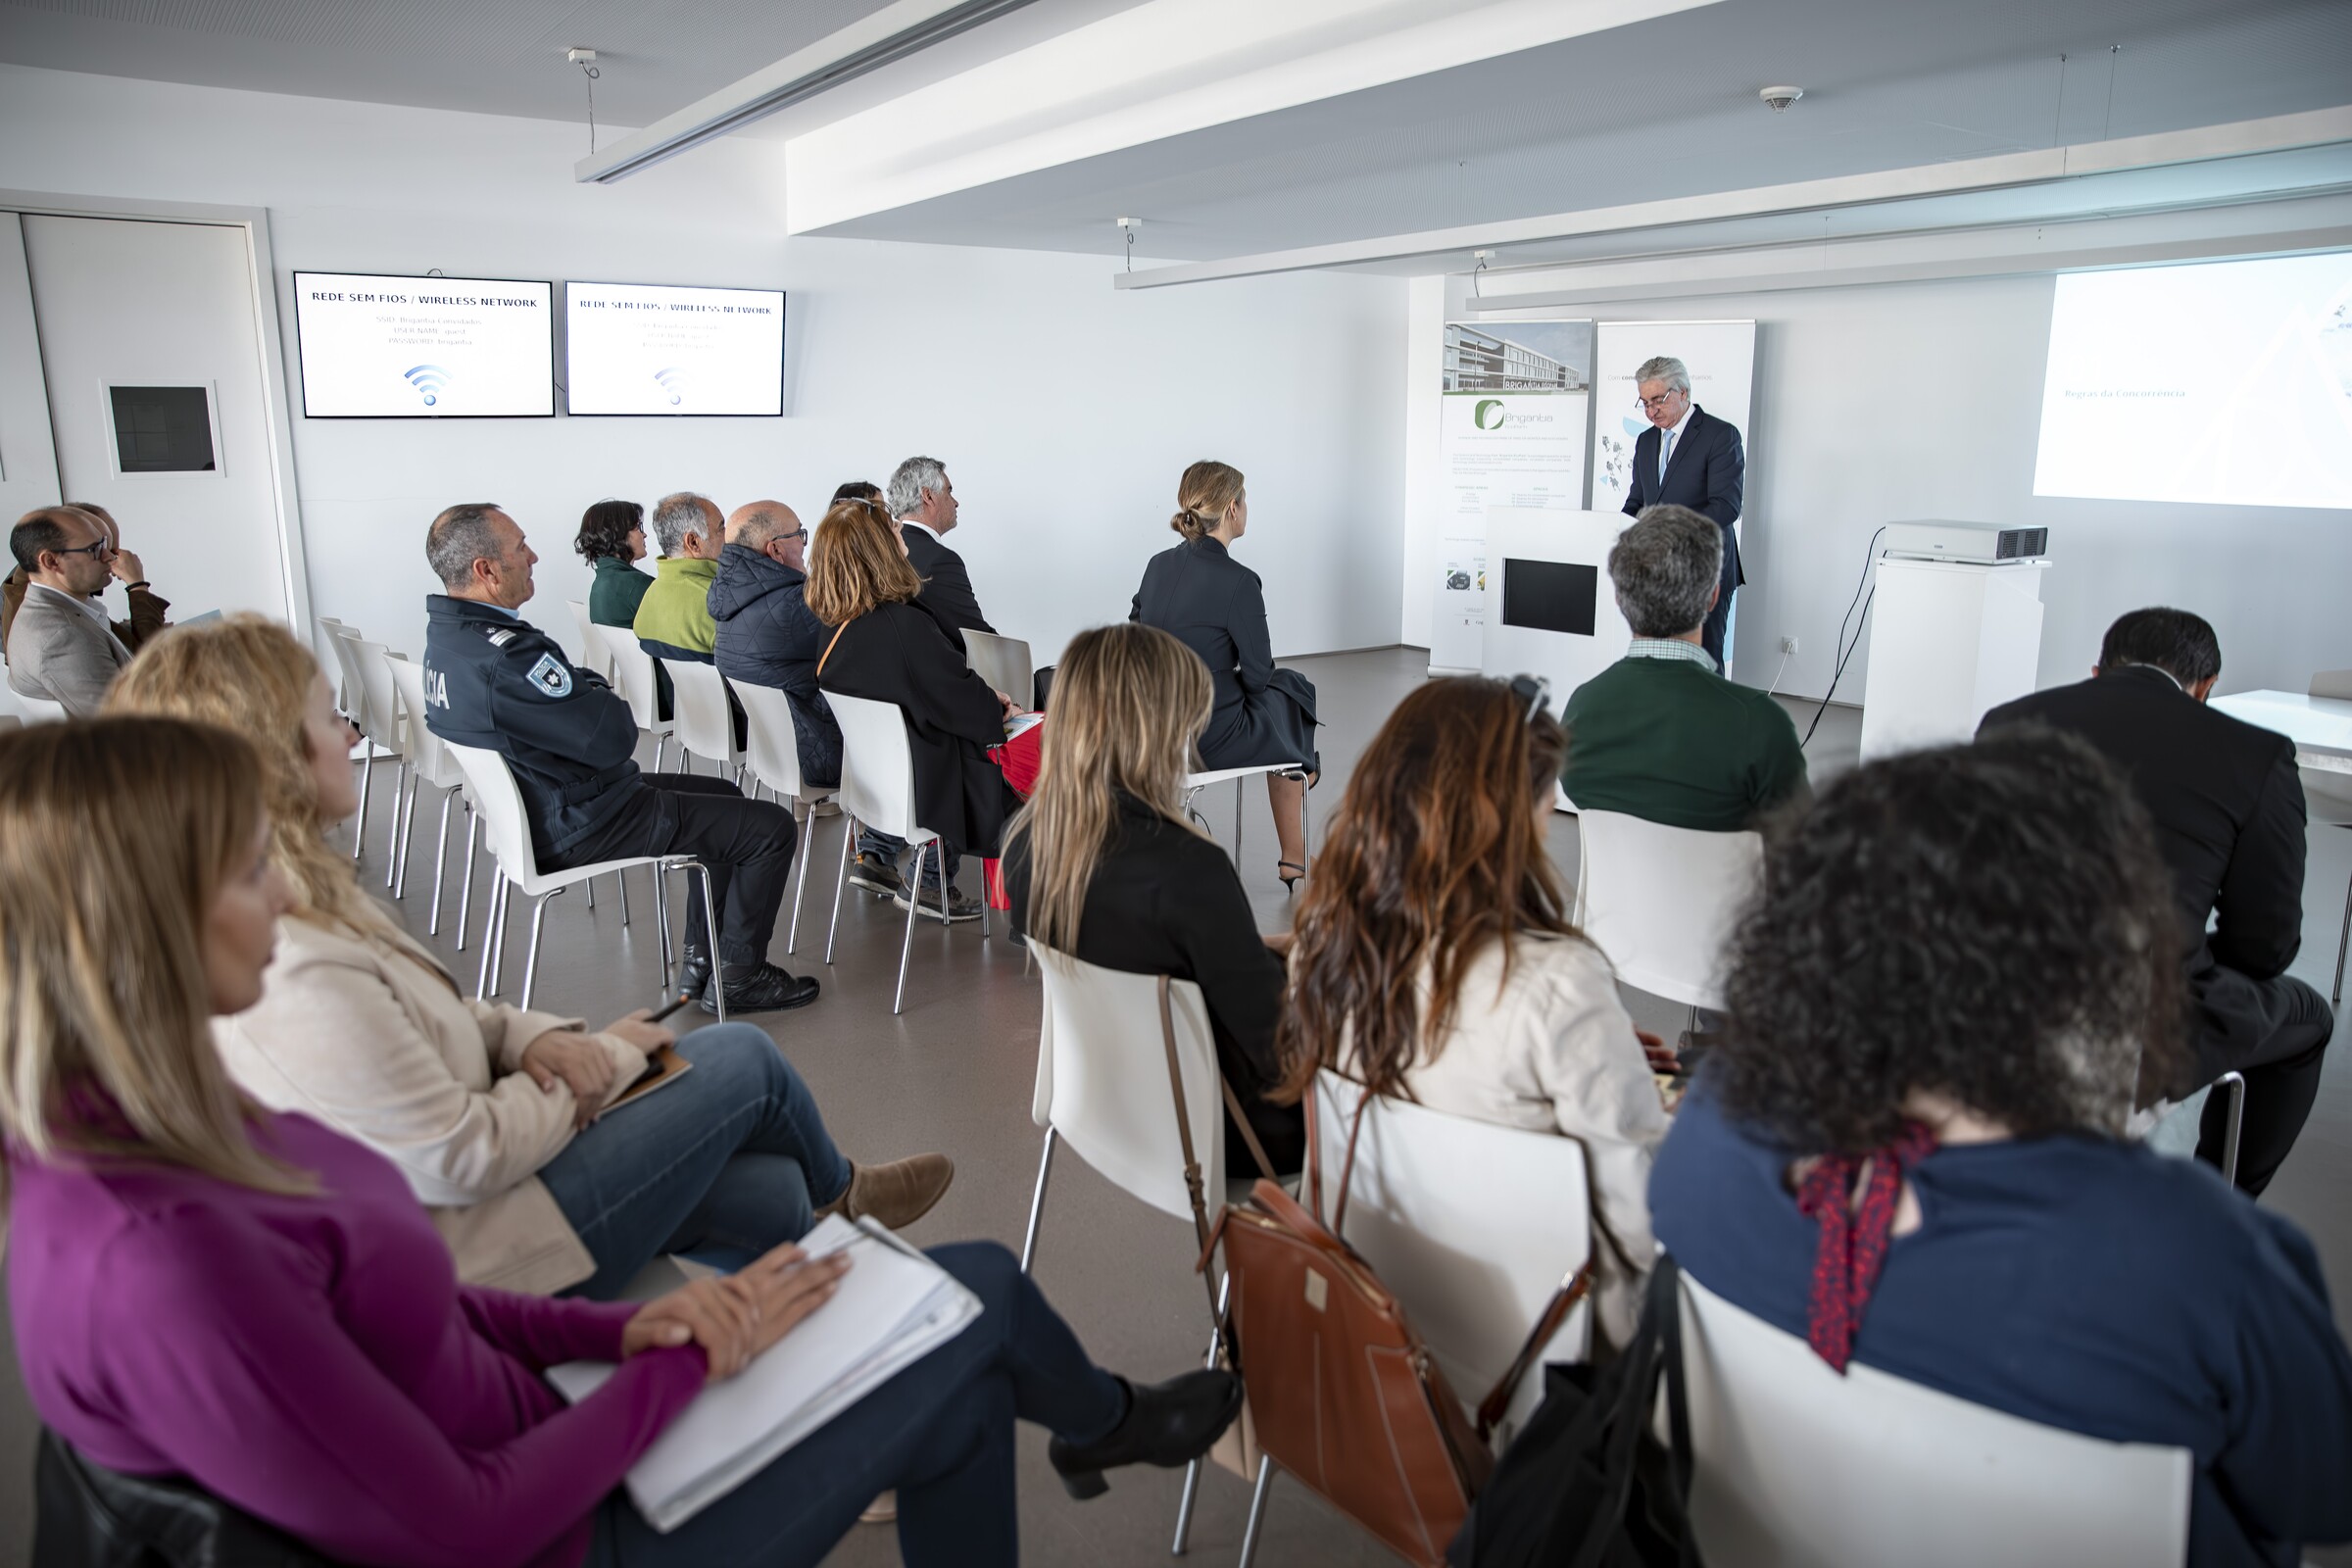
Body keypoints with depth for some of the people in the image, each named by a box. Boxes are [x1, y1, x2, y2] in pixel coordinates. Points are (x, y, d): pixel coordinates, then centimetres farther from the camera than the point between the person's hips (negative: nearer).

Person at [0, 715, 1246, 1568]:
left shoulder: (147, 1126, -4)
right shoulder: (151, 1263, -33)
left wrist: (619, 1326, -5)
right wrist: (690, 1358, -12)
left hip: (532, 1426, 8)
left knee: (968, 1341, 8)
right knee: (979, 1302, 3)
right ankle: (1109, 1421, 38)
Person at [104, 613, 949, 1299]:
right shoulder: (293, 981, -33)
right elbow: (460, 1158, -26)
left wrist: (532, 1037, -7)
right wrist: (608, 1056, -11)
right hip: (471, 1254, -9)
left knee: (769, 1196, 5)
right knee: (744, 1059, 1)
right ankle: (840, 1192, 32)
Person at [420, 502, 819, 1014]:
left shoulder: (445, 634, 3)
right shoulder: (504, 655, -30)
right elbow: (612, 739, -27)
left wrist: (586, 692, -6)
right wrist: (604, 698, -7)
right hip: (578, 827, -11)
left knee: (721, 796, 26)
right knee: (770, 826, -5)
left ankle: (699, 961, 28)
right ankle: (736, 976, 9)